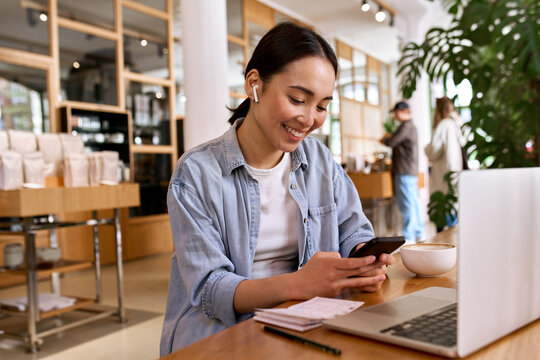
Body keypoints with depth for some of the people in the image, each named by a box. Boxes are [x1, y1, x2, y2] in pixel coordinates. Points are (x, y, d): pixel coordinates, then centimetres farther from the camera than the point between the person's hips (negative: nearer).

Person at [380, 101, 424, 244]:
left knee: (406, 205, -9)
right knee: (413, 204, 14)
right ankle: (418, 234, 22)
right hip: (411, 171, 11)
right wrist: (389, 137, 14)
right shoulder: (411, 126, 20)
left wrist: (384, 139, 3)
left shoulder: (405, 127, -13)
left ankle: (408, 236, -7)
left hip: (405, 172, -11)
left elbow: (390, 142, -17)